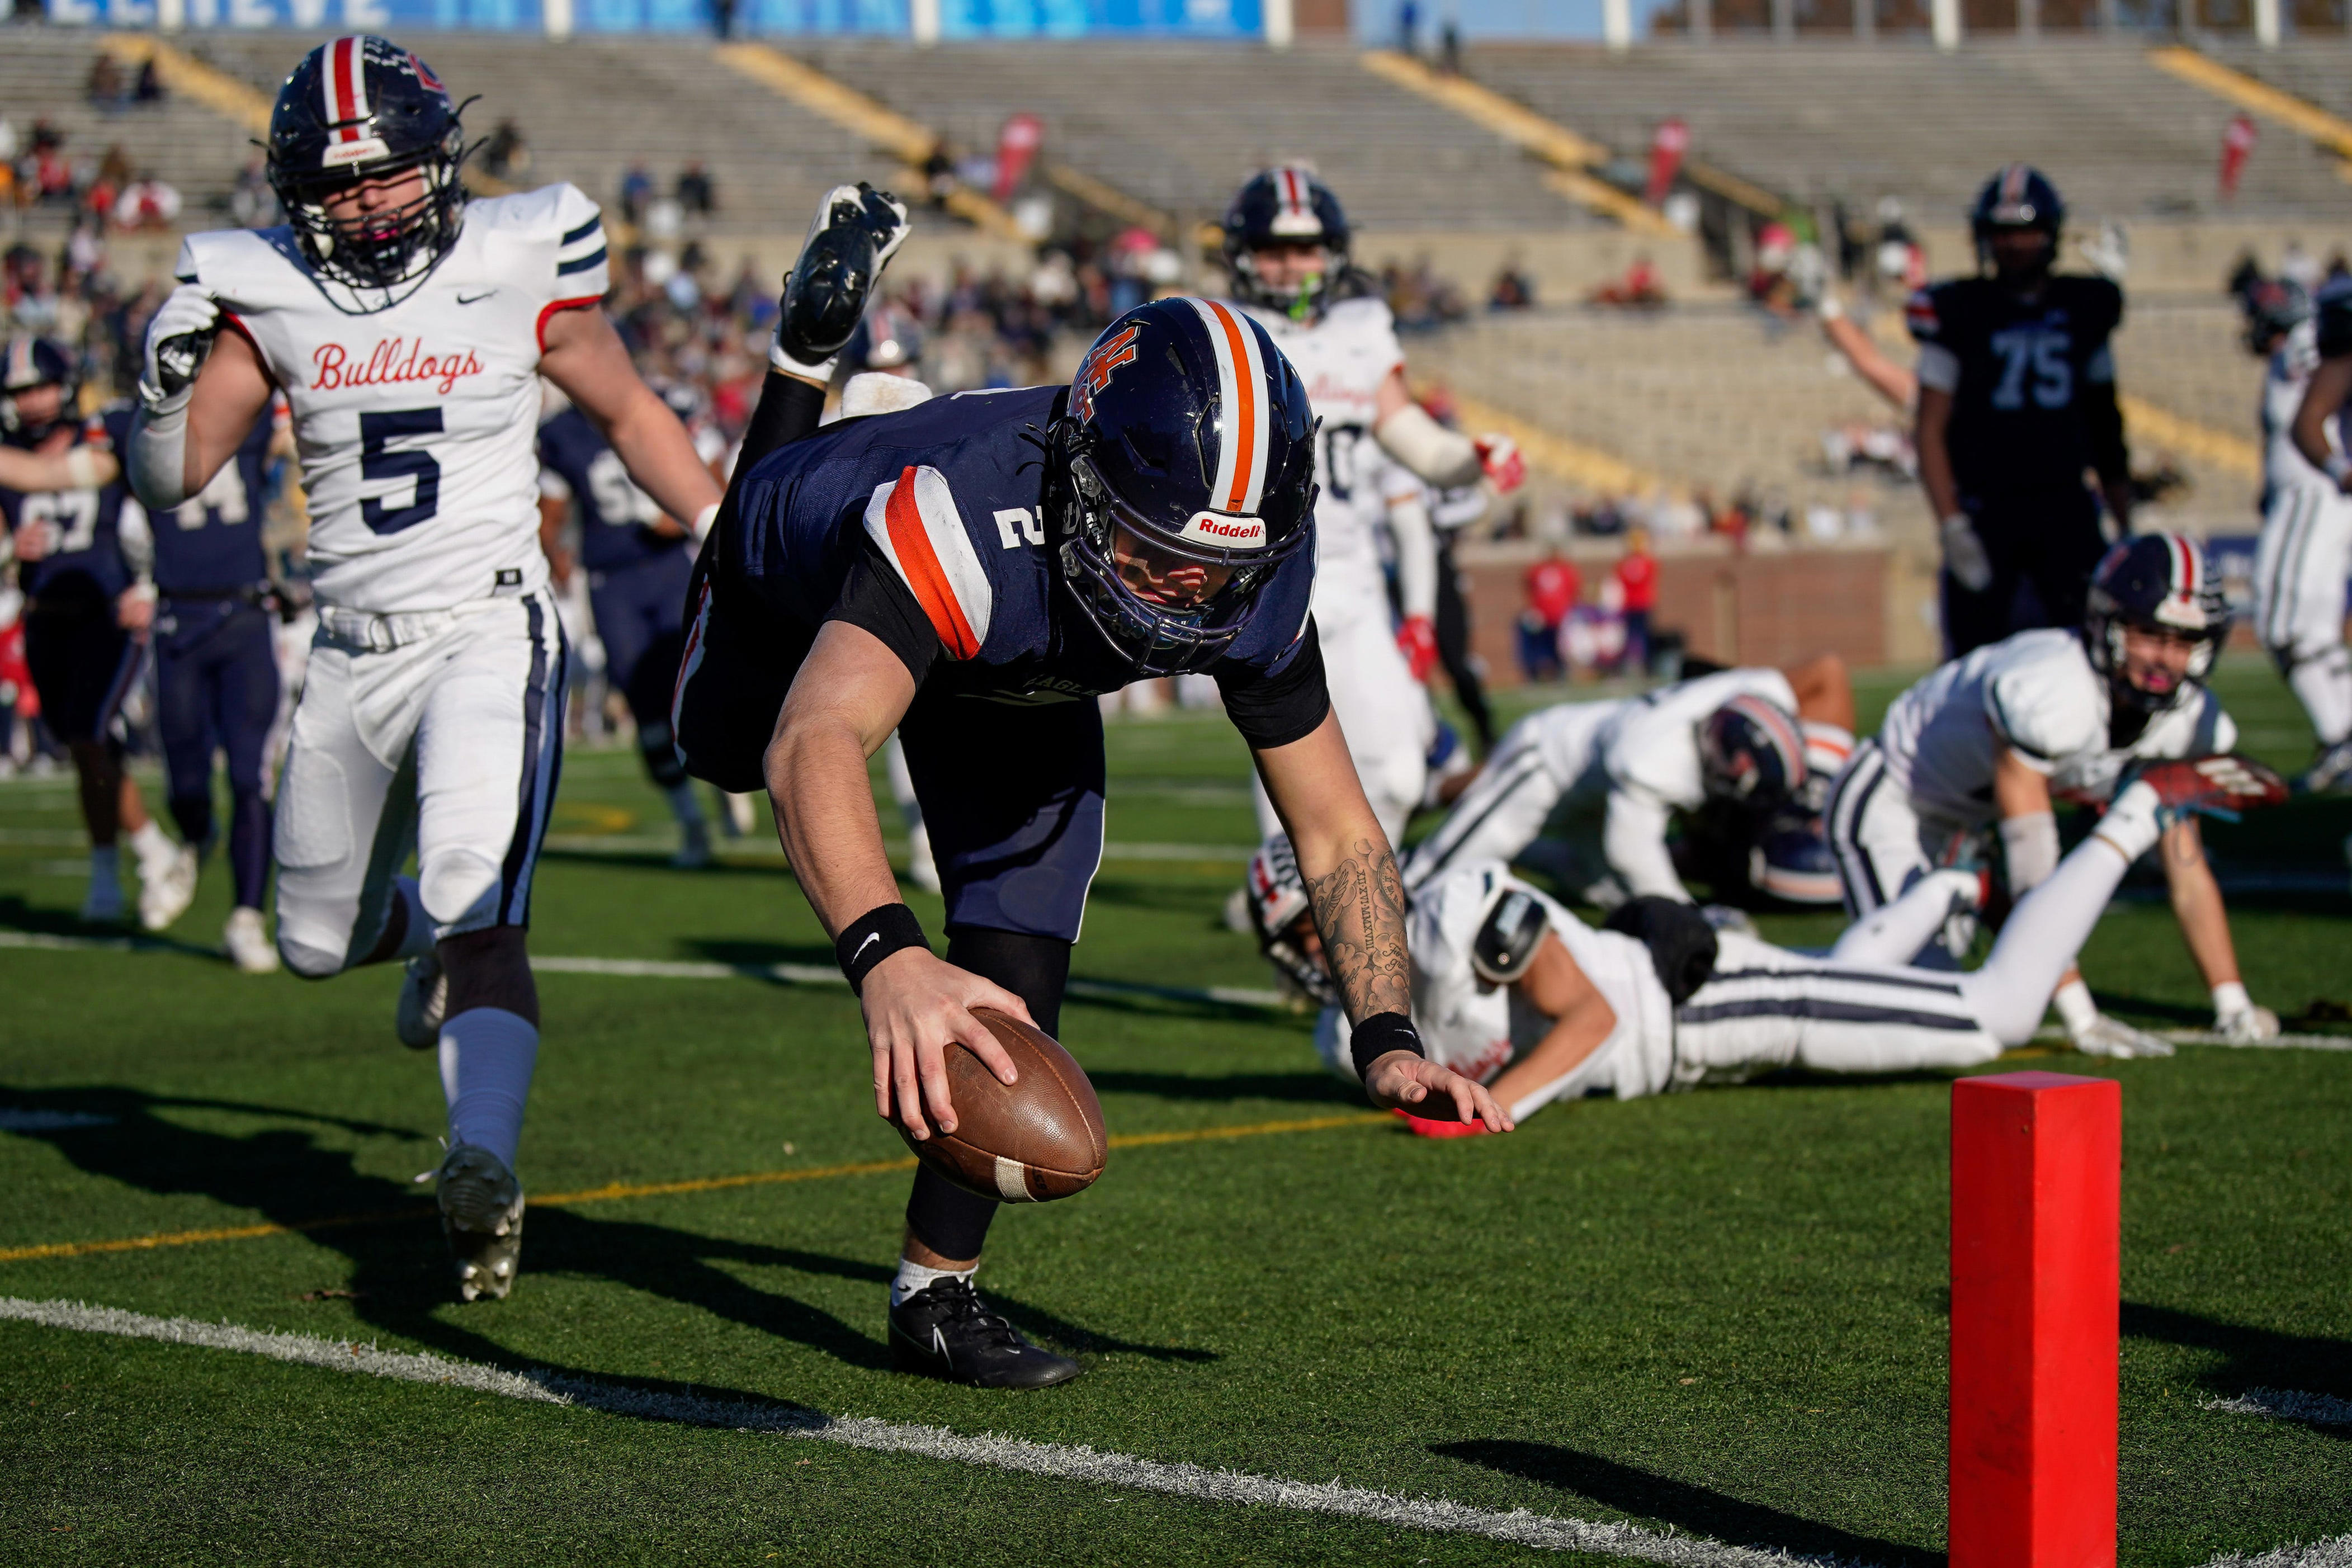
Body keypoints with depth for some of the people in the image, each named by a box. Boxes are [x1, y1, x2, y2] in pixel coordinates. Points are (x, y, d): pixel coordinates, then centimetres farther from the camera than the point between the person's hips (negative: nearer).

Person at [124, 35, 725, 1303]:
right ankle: (433, 939, 47)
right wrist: (167, 378, -16)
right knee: (319, 942, 14)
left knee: (474, 898, -26)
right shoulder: (266, 295, 2)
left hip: (490, 636, -4)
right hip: (353, 656, 4)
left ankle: (482, 1167, -36)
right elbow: (170, 482, 4)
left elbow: (629, 413, 12)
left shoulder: (516, 268, -3)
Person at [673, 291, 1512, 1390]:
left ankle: (934, 1294, 6)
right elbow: (816, 747, -68)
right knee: (726, 750, 33)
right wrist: (886, 958, -86)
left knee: (1016, 967, -14)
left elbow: (1335, 827, -24)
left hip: (1010, 679, 2)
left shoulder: (1256, 583, -36)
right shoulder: (966, 518, -54)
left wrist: (1385, 1043, -38)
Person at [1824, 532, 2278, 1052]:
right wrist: (2082, 1019, -39)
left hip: (1958, 828, 8)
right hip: (1887, 806, -8)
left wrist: (2234, 1006, -10)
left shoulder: (2187, 720, -13)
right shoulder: (2051, 695, -38)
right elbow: (2033, 871, -37)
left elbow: (2187, 870, -4)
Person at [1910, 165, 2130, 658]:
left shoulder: (2086, 308, 9)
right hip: (1985, 509, -2)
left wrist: (2125, 523, 16)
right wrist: (1952, 525, -11)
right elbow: (1931, 429, -2)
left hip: (2067, 507, 2)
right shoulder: (1960, 313, -1)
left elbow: (2104, 427, 17)